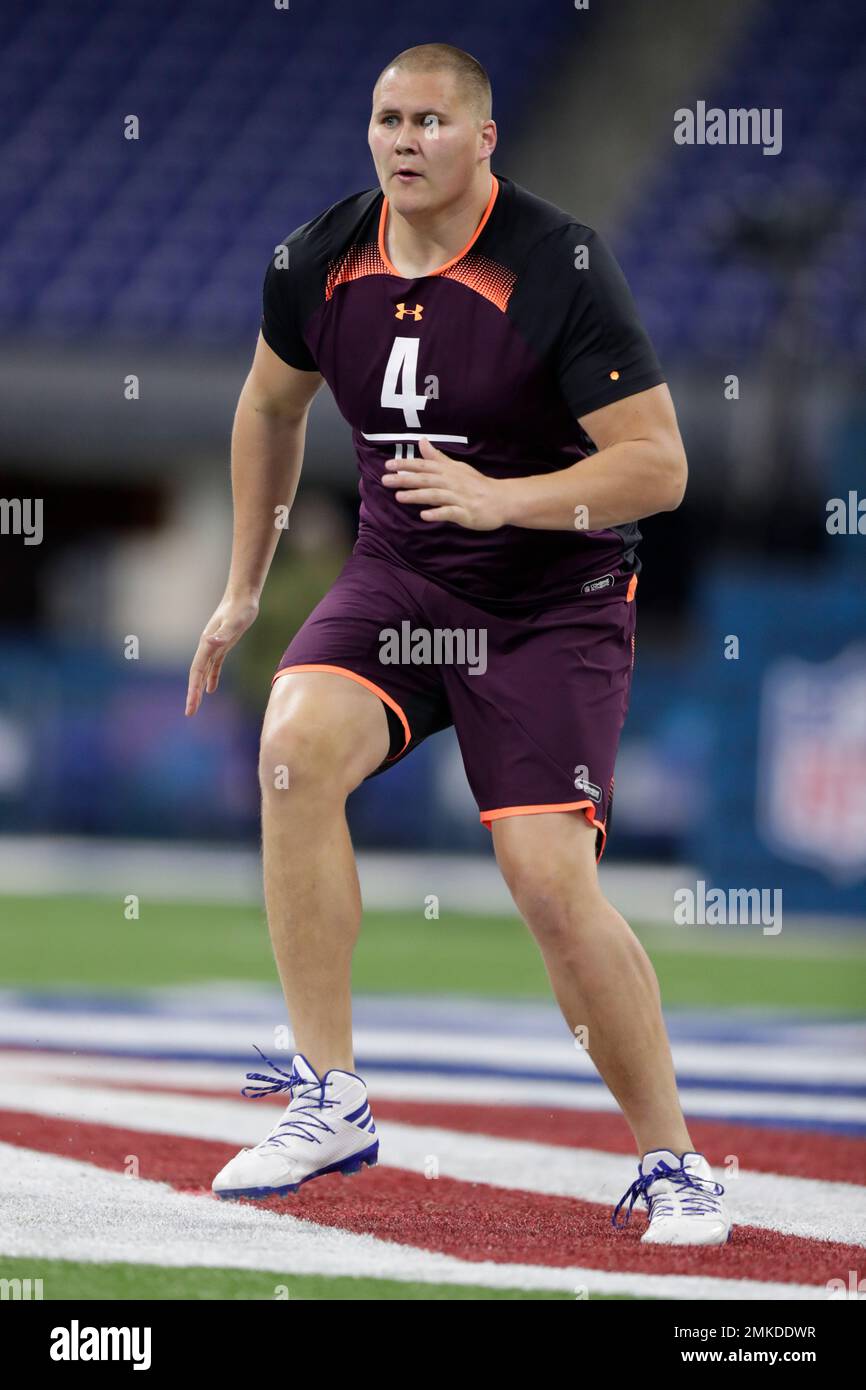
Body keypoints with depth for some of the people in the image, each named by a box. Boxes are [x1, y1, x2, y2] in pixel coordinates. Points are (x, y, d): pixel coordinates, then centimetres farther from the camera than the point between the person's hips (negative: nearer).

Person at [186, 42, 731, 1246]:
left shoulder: (559, 267, -18)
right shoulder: (319, 261, -2)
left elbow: (658, 466, -18)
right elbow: (271, 405, 19)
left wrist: (500, 499, -30)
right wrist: (243, 586, 22)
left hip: (554, 602, -4)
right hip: (398, 577, 4)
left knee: (552, 880, -15)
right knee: (296, 745, -24)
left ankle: (672, 1161, 4)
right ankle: (331, 1101, -17)